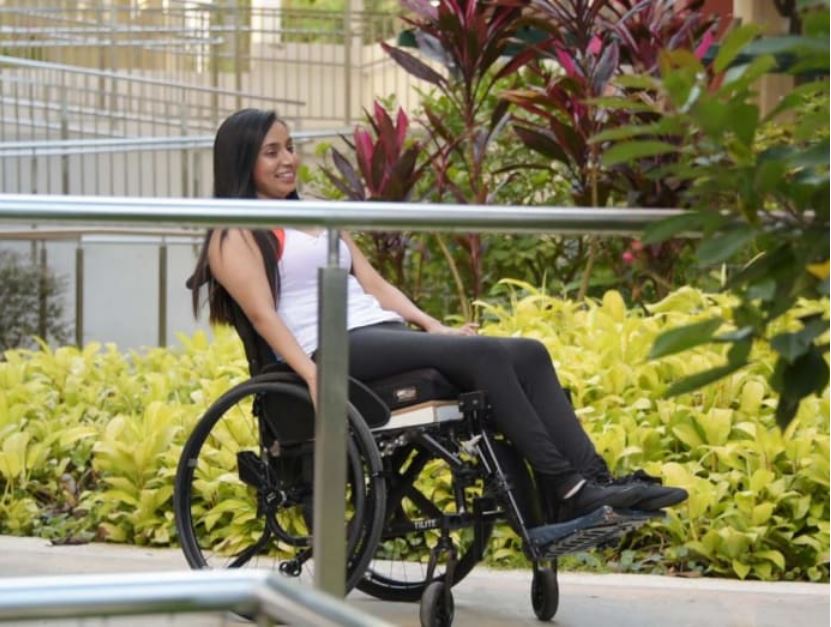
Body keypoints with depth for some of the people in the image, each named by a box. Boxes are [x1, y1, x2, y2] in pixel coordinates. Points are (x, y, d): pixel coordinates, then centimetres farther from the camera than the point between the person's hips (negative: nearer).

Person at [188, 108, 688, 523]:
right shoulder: (236, 237, 5)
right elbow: (262, 313, -9)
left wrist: (431, 325, 9)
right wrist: (312, 376, -25)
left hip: (384, 334, 8)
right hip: (334, 352, -8)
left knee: (529, 354, -14)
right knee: (482, 353, -28)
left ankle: (595, 481, -27)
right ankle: (566, 490, -33)